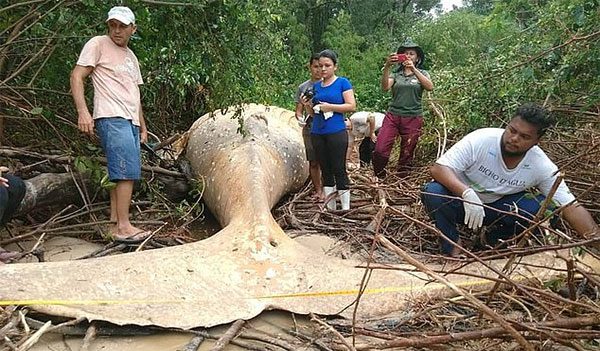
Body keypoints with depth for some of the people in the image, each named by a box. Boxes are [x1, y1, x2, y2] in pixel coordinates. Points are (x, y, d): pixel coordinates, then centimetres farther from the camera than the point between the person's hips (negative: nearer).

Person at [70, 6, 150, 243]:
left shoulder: (131, 57, 25)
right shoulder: (98, 44, 3)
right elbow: (77, 76, -4)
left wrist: (143, 127, 23)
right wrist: (82, 111, -17)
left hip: (131, 122, 8)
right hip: (111, 118, -8)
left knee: (122, 174, 5)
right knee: (127, 171, -15)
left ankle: (115, 224, 9)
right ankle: (123, 228, -12)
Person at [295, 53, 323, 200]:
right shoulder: (303, 87, 9)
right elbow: (299, 110, 10)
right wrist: (300, 118, -12)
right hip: (310, 130, 2)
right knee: (313, 162, 7)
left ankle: (325, 189, 8)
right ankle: (317, 190, 18)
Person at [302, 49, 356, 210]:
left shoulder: (342, 82, -1)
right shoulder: (316, 86, 14)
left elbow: (352, 106, -8)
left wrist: (330, 107, -14)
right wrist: (308, 105, -2)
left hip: (336, 133, -5)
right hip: (317, 134, 6)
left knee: (339, 170, -4)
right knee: (325, 171, 9)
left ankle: (345, 209, 3)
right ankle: (330, 208, 17)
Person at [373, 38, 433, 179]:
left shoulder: (422, 73, 9)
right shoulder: (395, 74, 9)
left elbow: (430, 87, -13)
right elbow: (385, 87, -11)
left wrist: (413, 69, -22)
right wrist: (387, 67, -25)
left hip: (413, 118, 0)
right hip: (392, 115, 0)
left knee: (406, 156, 5)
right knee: (379, 150, -13)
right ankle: (379, 180, 7)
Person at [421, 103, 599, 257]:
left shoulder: (543, 166, -15)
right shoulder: (481, 139, -25)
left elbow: (570, 207, -15)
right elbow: (438, 168, -30)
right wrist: (467, 193, -47)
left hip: (497, 207, 3)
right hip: (463, 199, -2)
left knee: (548, 209, -20)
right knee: (433, 193, -35)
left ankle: (493, 238, 6)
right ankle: (452, 249, -9)